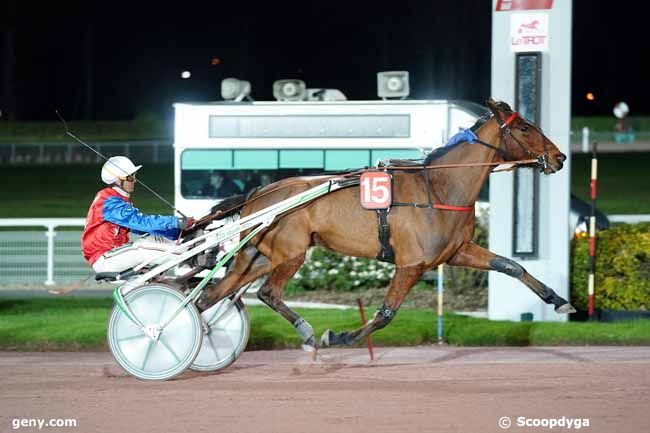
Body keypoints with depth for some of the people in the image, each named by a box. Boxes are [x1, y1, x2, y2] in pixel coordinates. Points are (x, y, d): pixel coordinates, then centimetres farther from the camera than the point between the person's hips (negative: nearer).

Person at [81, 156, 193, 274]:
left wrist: (178, 232, -1)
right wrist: (177, 223, -26)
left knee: (156, 239, -3)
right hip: (103, 259, -10)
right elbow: (141, 221, -25)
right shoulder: (110, 203, -18)